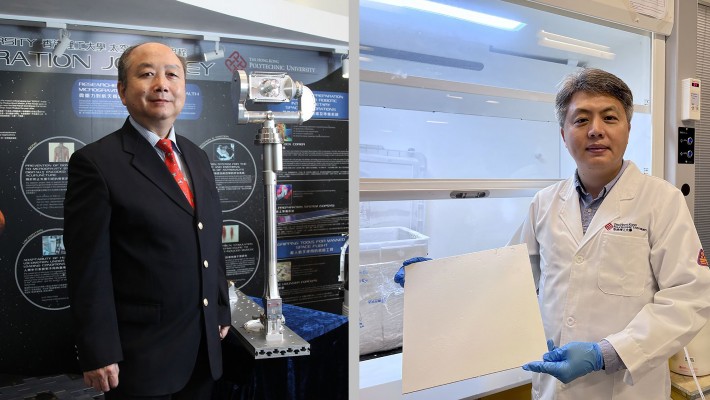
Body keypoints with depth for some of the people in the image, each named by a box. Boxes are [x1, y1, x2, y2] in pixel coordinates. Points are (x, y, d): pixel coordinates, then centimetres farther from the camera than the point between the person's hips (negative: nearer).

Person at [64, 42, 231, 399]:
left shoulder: (197, 157, 8)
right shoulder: (96, 162, -13)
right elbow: (89, 269, -14)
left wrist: (221, 311, 12)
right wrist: (99, 355, -13)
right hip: (140, 353, -6)